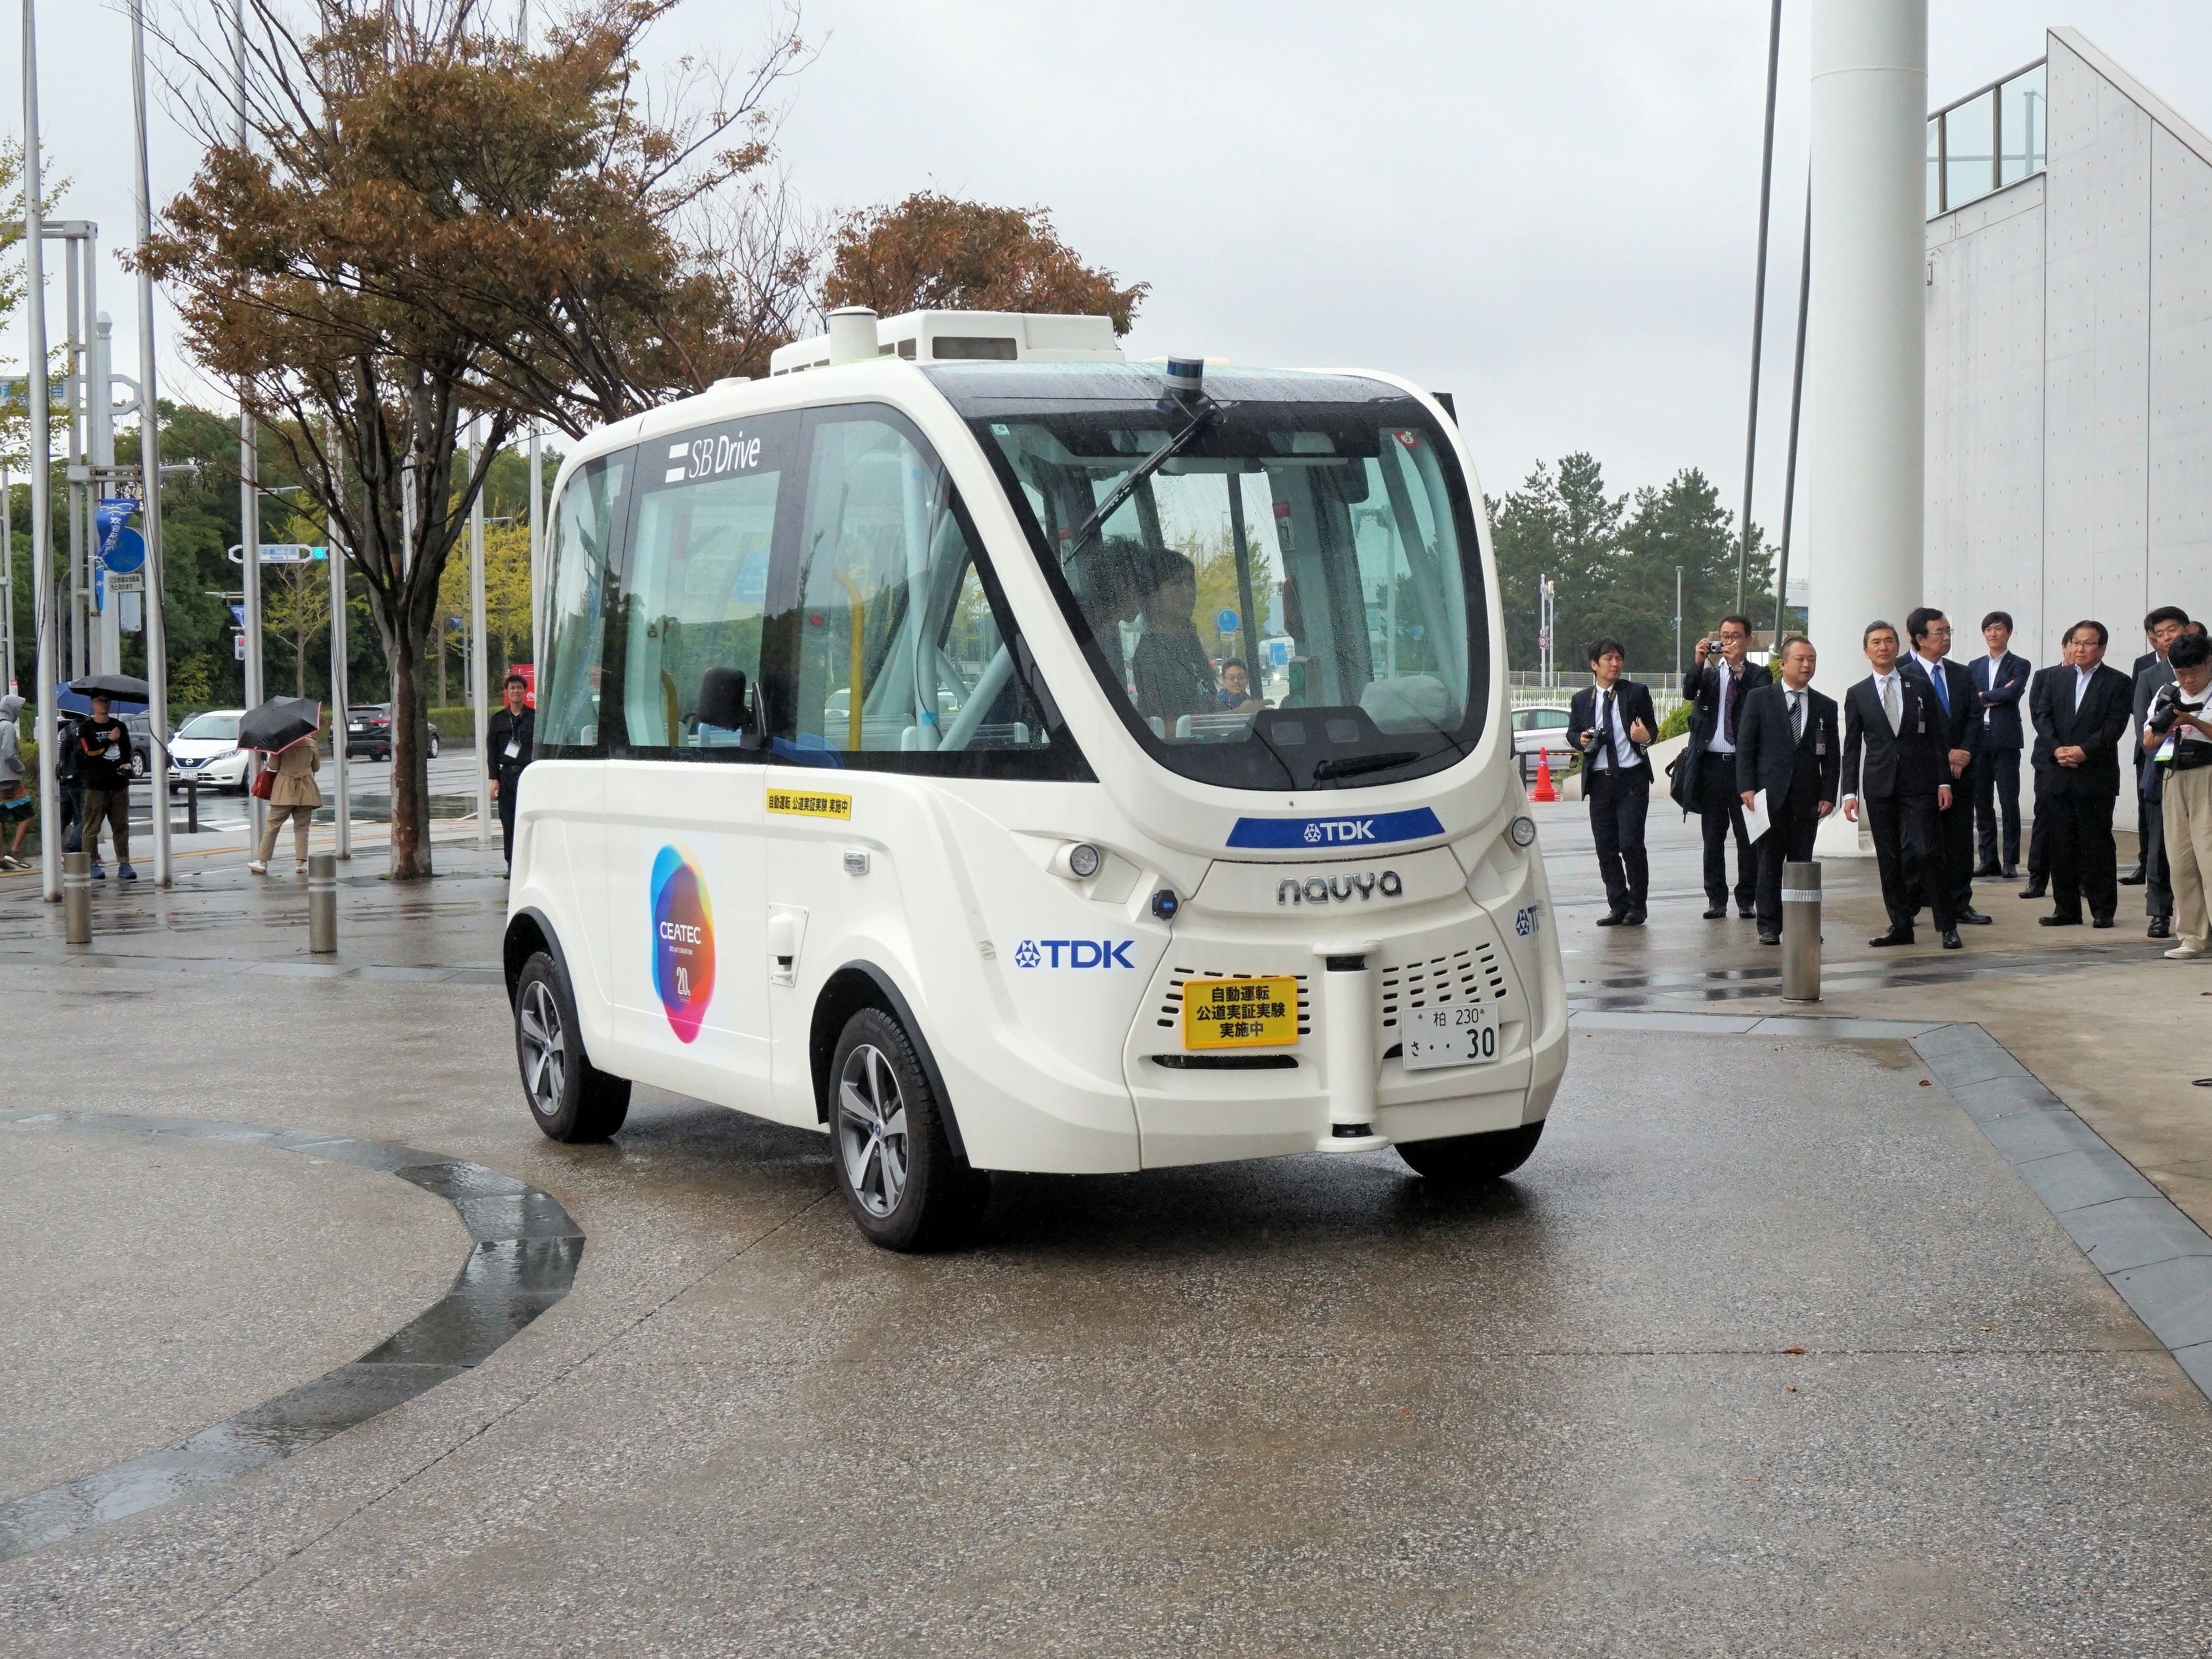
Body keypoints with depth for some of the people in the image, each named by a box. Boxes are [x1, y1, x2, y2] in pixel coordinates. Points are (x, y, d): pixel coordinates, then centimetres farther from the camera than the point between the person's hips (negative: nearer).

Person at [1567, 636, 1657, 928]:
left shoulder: (1637, 693, 4)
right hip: (1599, 780, 3)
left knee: (1631, 843, -10)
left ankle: (1637, 907, 2)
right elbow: (1572, 733, 17)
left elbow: (1652, 728, 6)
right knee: (1606, 847, 3)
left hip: (1632, 779, -3)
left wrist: (1645, 737, -17)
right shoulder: (1581, 699, 10)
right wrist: (1581, 739, -7)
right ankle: (1618, 906, 12)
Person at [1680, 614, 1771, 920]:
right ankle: (1716, 900, 9)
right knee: (1713, 836, 5)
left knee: (1747, 835, 0)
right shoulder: (1708, 672, 13)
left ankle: (1746, 899, 7)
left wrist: (1737, 667, -15)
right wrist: (1699, 661, -17)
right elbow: (1688, 693, -5)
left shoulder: (1758, 674, 7)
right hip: (1711, 765, 2)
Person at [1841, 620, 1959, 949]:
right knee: (1889, 859, 3)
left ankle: (1947, 926, -3)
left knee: (1922, 853, -11)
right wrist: (1850, 792, -1)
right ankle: (1900, 926, 10)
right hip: (1880, 786, 2)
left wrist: (1944, 782, 1)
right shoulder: (1857, 695, 8)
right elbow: (1851, 748, 7)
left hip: (1919, 785, -2)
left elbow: (1936, 738, 7)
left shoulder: (1920, 687, 8)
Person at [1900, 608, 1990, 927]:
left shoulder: (1961, 675, 14)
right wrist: (1946, 755, -13)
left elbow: (1975, 717, 8)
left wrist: (1965, 752, -8)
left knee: (1961, 839, 6)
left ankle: (1960, 904, 9)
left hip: (1961, 769, 5)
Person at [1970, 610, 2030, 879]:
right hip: (1979, 740, 4)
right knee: (1982, 802, 5)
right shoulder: (1975, 666, 15)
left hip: (2006, 741, -4)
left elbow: (2013, 692, -15)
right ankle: (1989, 860, 11)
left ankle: (2011, 862, -1)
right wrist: (1997, 697, -10)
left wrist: (1983, 696, -6)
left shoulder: (2019, 665, 3)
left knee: (2009, 801, -4)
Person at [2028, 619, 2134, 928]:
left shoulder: (2117, 682, 2)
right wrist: (2057, 749, -11)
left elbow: (2114, 725, -7)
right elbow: (2042, 715, 3)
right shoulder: (2053, 677, 11)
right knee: (2061, 843, 4)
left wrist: (2083, 751, -16)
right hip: (2056, 774, 3)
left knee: (2097, 843, -1)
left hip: (2096, 776, -3)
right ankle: (2066, 908, 11)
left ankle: (2103, 910, 6)